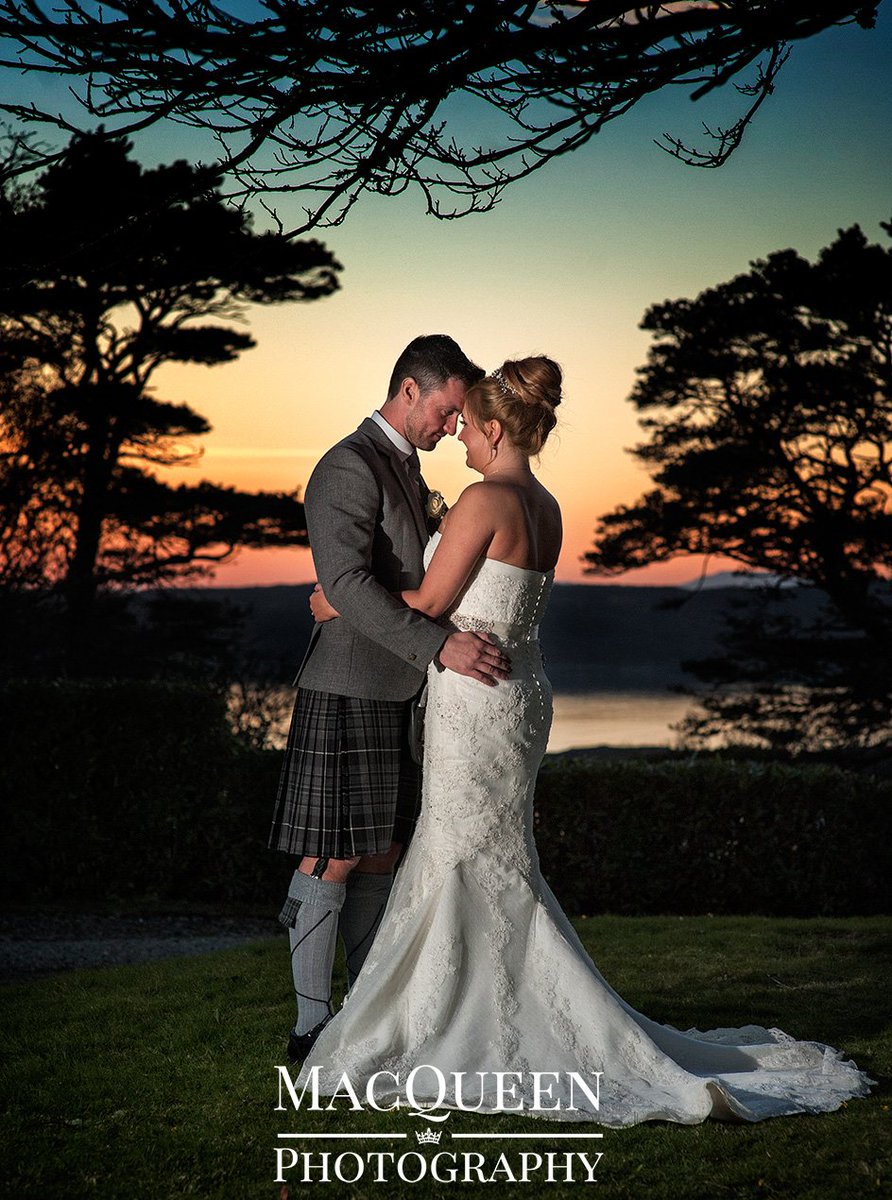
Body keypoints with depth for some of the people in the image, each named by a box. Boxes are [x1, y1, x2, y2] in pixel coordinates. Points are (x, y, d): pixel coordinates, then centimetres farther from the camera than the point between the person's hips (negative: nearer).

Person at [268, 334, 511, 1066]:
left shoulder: (406, 472, 17)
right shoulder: (349, 469, -15)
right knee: (333, 861, -4)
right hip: (349, 695, -10)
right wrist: (440, 646, -33)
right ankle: (312, 1025, 3)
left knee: (380, 858, 12)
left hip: (395, 696, 10)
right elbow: (347, 583, -26)